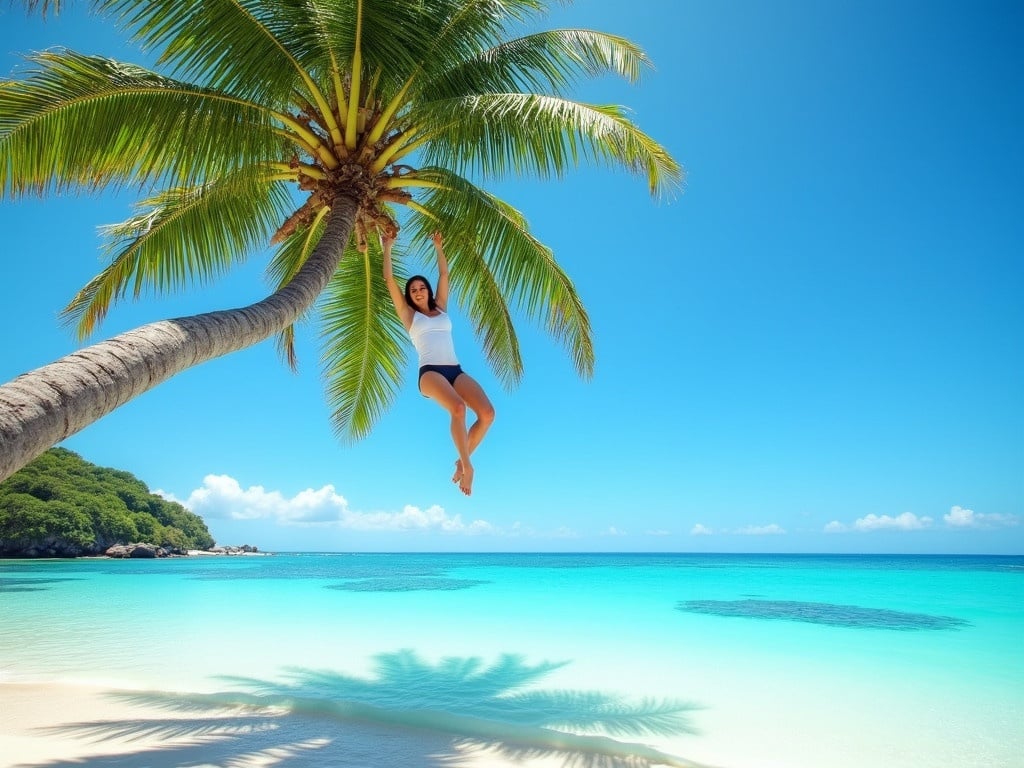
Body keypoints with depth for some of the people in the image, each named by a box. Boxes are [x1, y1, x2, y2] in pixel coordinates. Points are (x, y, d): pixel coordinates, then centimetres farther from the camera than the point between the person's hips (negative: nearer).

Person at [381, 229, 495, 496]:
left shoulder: (441, 309, 25)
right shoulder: (409, 315, 16)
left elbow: (444, 274, 27)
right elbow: (389, 280, 13)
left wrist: (438, 247, 27)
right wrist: (387, 248, 15)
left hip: (456, 371, 4)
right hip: (430, 372, -4)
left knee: (487, 413, -20)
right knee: (458, 408, -35)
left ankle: (462, 461, -3)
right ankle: (466, 466, -20)